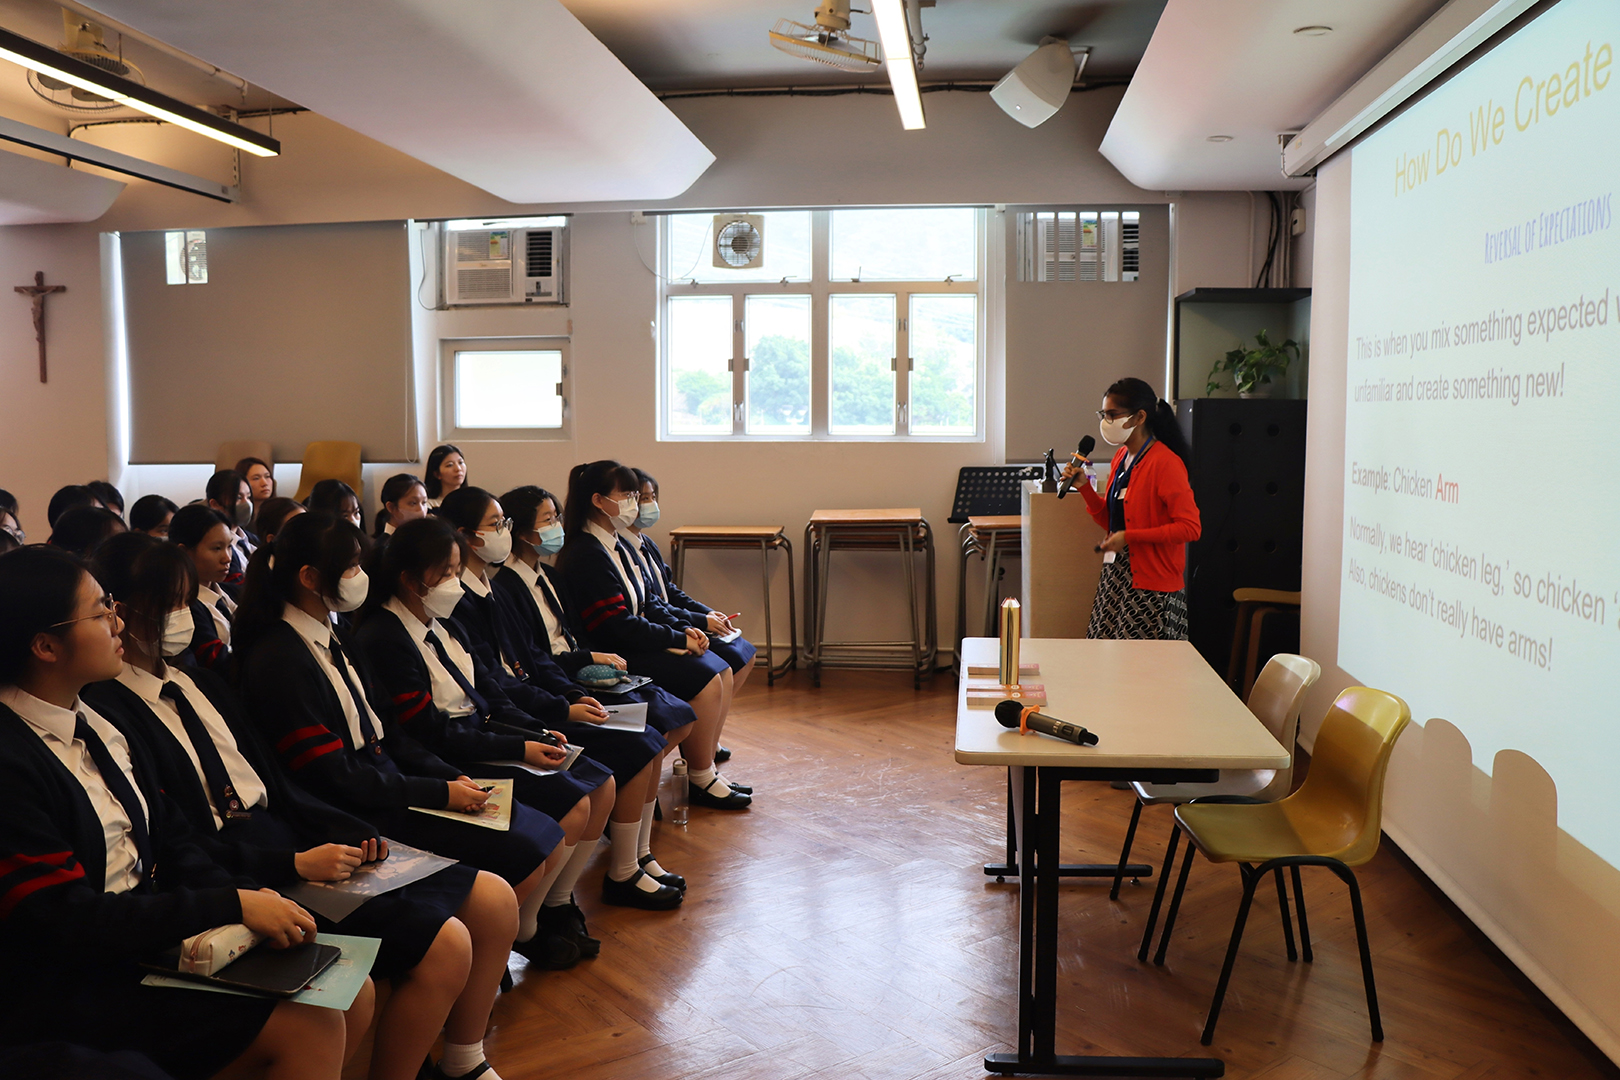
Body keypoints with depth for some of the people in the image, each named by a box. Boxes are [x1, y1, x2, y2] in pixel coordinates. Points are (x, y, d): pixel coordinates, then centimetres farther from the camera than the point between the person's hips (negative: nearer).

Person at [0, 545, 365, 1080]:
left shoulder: (96, 722, 8)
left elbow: (172, 844, 9)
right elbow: (65, 922, -21)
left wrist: (254, 901, -9)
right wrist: (232, 906, -21)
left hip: (151, 932, 8)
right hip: (67, 991, -8)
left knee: (354, 995, -3)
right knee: (310, 1027, -20)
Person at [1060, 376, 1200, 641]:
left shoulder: (1165, 463, -13)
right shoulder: (1120, 458, 13)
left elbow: (1190, 528, -17)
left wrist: (1129, 537, -19)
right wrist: (1084, 487, 6)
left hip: (1151, 586, -8)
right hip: (1115, 577, 8)